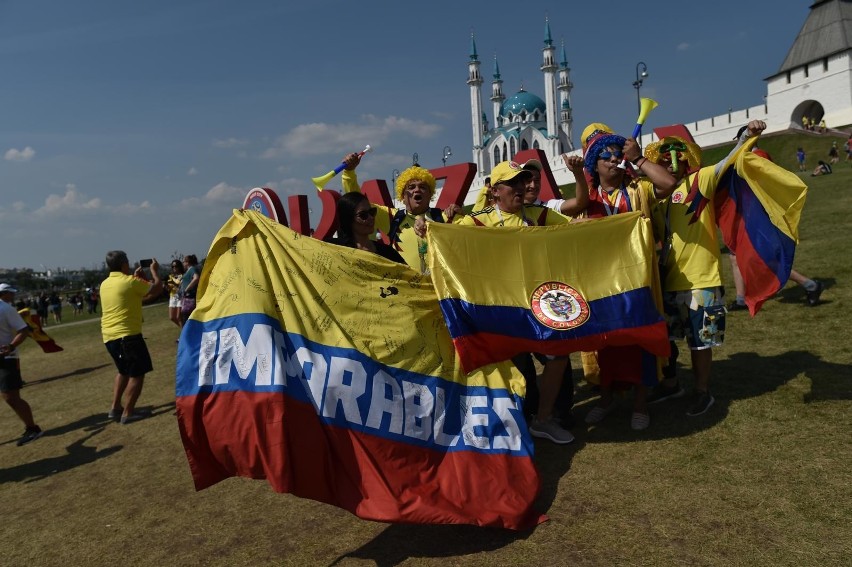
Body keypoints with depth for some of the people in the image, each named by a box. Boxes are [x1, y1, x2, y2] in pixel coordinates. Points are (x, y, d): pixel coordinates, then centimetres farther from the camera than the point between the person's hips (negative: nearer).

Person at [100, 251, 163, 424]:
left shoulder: (105, 284, 11)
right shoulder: (130, 281, -12)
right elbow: (158, 289, -5)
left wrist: (136, 278, 29)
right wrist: (154, 271, 10)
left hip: (109, 336, 9)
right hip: (127, 335, -8)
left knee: (124, 371, 25)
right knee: (137, 373, 1)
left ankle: (115, 408, 25)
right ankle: (128, 413, 2)